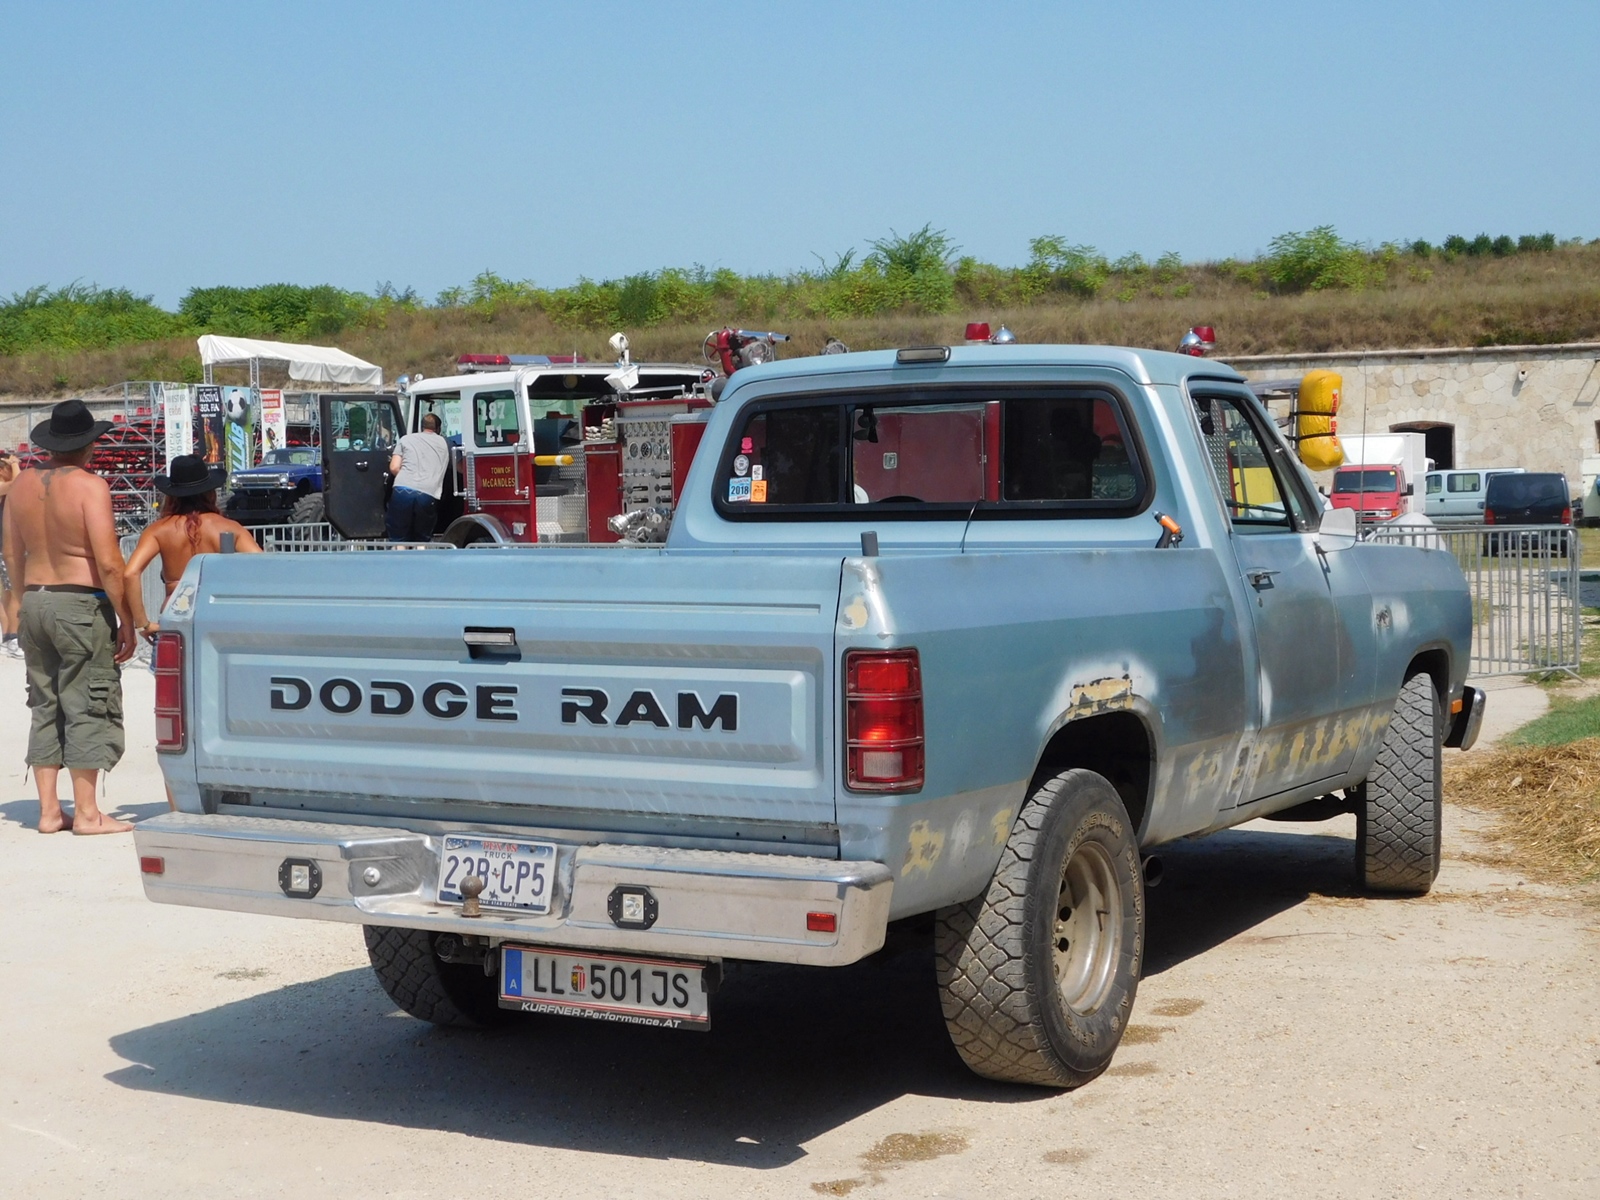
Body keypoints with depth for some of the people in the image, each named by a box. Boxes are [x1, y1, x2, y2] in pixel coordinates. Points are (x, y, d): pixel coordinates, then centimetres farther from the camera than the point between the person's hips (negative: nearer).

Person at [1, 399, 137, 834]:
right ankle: (87, 813, 2)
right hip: (82, 604, -7)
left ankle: (48, 810, 15)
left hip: (35, 602, 7)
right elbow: (108, 563, -18)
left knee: (46, 707, 13)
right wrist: (126, 621, -12)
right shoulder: (89, 486, -13)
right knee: (87, 708, 0)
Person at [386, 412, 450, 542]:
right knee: (420, 542, 11)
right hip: (428, 495, 0)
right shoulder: (445, 444, 24)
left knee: (398, 540, 4)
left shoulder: (406, 439, 20)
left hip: (402, 491, 0)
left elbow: (394, 468, 11)